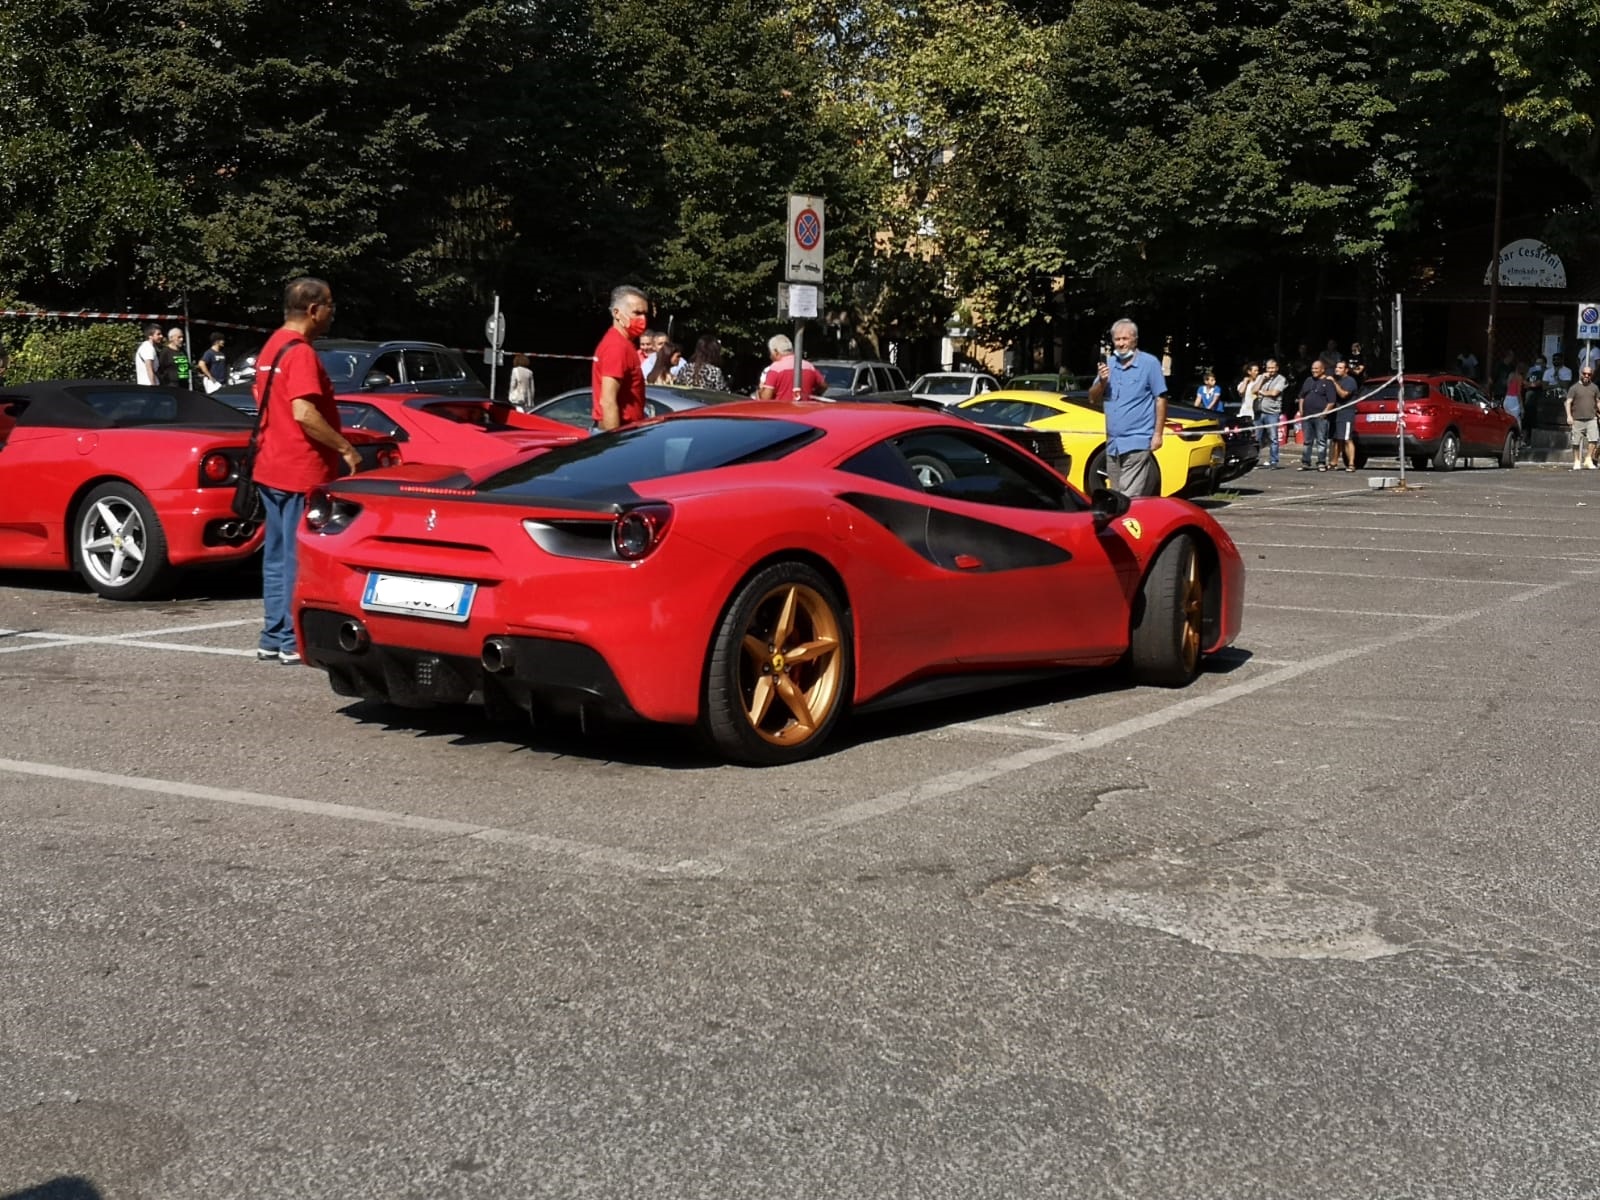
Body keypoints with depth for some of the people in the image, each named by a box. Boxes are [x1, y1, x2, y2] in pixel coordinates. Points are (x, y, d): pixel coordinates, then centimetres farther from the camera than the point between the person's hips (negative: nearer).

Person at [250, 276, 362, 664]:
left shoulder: (271, 347, 15)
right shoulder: (300, 352, -16)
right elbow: (304, 413, -25)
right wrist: (346, 449, -18)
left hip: (271, 468, 10)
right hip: (301, 472, -10)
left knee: (278, 555, 13)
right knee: (301, 558, -5)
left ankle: (273, 638, 18)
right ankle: (295, 642, -2)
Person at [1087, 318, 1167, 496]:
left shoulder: (1149, 363, -3)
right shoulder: (1108, 364, 13)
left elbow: (1160, 399, -5)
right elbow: (1094, 398, 14)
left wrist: (1158, 434, -10)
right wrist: (1101, 382, -7)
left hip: (1138, 443, -6)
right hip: (1113, 443, 6)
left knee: (1130, 499, -14)